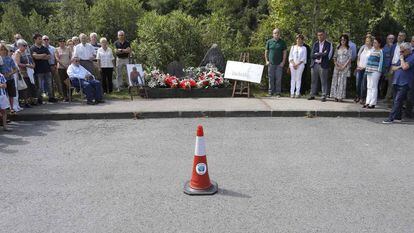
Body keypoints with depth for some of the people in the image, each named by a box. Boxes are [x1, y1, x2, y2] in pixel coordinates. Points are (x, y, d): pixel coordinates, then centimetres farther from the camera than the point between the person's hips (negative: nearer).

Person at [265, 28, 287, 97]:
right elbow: (266, 52, 12)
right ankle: (270, 92, 12)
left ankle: (278, 93, 5)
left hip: (279, 64, -1)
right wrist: (266, 61, 4)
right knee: (271, 78, 4)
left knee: (278, 79, -1)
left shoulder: (282, 42, 6)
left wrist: (283, 62, -4)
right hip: (271, 63, 1)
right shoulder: (269, 42, 8)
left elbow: (284, 53, 5)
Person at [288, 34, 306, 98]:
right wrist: (293, 64, -7)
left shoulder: (304, 48, 7)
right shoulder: (293, 47, 13)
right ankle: (292, 93, 0)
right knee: (293, 78, 0)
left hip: (300, 65, -2)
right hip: (293, 64, 2)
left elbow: (304, 58, 1)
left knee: (298, 78, -3)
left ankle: (297, 93, -2)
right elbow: (290, 57, 8)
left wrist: (298, 64, -10)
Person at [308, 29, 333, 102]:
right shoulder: (315, 44, 11)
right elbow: (312, 55, 0)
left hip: (323, 65, -4)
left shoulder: (328, 44, 0)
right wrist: (321, 54, -10)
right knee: (314, 81, 8)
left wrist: (317, 54, -7)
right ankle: (312, 95, 15)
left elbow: (326, 54, -14)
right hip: (314, 64, 4)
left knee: (324, 81, 0)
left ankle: (324, 96, 4)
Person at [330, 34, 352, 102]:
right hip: (337, 67, 4)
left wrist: (344, 66, -12)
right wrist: (336, 64, -2)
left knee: (342, 81, -8)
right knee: (335, 80, -2)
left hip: (345, 67, -4)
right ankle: (335, 96, 2)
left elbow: (350, 58, -4)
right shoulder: (338, 48, 14)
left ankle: (340, 97, -6)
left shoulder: (349, 48, 2)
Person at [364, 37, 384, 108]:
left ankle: (373, 103, -4)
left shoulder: (380, 52, -5)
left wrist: (379, 70, -12)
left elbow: (381, 62, -7)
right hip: (369, 71, 7)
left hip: (376, 71, -7)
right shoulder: (372, 50, 15)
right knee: (369, 87, 9)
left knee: (373, 87, -7)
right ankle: (368, 102, 14)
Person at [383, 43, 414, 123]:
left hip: (404, 84, -9)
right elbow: (393, 67, 18)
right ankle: (398, 117, 20)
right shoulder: (402, 57, 21)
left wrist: (402, 59, -6)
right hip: (397, 82, 9)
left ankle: (391, 118, -17)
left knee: (397, 101, -13)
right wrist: (399, 67, -1)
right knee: (395, 101, 11)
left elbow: (405, 67, -20)